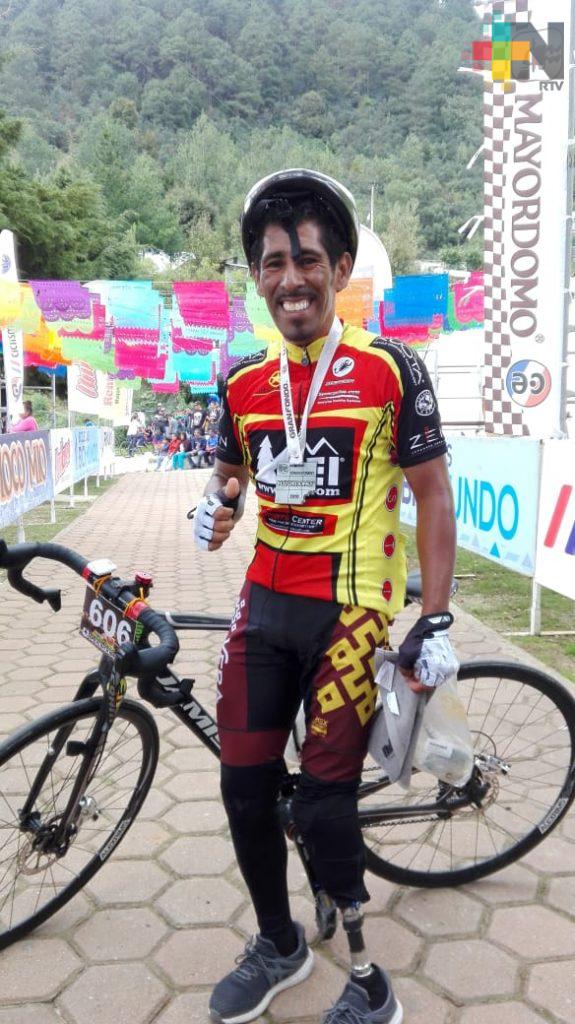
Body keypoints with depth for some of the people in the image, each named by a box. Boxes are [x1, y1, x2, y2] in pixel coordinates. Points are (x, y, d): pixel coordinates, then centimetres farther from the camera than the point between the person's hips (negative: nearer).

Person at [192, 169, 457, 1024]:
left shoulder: (390, 369, -7)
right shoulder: (245, 382, 6)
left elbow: (433, 496, -6)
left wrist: (435, 622, -10)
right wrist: (219, 506, -6)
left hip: (350, 611, -5)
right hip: (265, 605, 5)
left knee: (323, 803, -1)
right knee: (244, 786, 9)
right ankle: (277, 945, 37)